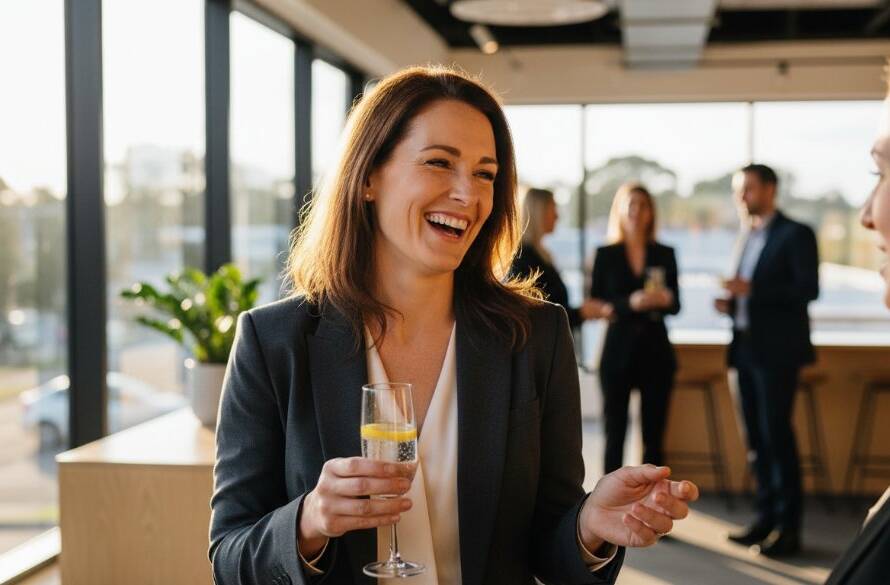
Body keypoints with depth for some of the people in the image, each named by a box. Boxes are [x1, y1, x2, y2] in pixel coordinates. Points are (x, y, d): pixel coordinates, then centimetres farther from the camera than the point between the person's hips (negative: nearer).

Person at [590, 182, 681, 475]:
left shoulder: (665, 254, 8)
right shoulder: (606, 255, 3)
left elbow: (675, 306, 9)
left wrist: (665, 299, -15)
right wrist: (631, 303, -18)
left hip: (656, 350, 2)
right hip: (619, 351, -2)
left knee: (654, 435, 5)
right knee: (615, 432, 1)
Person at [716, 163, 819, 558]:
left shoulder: (795, 234, -5)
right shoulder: (748, 236, 17)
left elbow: (808, 288, -15)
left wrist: (752, 289, -22)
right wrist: (733, 303, 1)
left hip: (777, 350, -7)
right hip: (746, 348, 7)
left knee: (776, 435, -7)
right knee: (755, 437, 8)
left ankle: (788, 526, 0)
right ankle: (767, 516, 16)